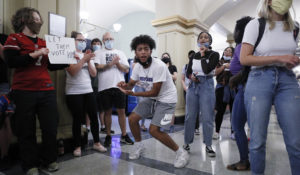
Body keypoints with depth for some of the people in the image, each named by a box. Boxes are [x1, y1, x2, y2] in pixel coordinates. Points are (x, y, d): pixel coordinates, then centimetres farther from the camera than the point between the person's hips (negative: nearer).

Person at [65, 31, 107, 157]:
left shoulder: (88, 55, 15)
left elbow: (94, 74, 7)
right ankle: (77, 146, 14)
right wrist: (84, 59, -16)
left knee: (94, 117, 4)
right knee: (77, 119, 0)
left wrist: (89, 61, -6)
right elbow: (72, 72, -15)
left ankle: (96, 143, 17)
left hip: (88, 91, 5)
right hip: (74, 93, -5)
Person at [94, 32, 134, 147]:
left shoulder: (120, 53, 15)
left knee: (121, 111, 4)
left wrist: (117, 63, -8)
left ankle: (124, 135, 17)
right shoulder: (98, 53, 10)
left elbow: (126, 69, 6)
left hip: (119, 85, 1)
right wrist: (112, 63, -10)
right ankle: (108, 136, 20)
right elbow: (98, 67, -6)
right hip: (104, 86, -1)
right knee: (107, 112, 7)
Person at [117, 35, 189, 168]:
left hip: (166, 99, -7)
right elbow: (131, 84, 3)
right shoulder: (137, 67, -5)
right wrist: (124, 85, -21)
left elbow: (155, 92, -25)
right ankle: (139, 145, 28)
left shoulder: (159, 66, -27)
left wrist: (133, 93, -28)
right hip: (151, 98, 7)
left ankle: (181, 153, 5)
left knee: (154, 130, -15)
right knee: (132, 119, 2)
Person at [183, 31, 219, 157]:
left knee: (207, 117, -1)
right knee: (190, 116, 7)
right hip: (193, 86, 4)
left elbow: (207, 69, -17)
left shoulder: (214, 55, -2)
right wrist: (191, 77, -9)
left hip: (206, 86, -3)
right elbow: (188, 72, 13)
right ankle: (187, 142, 21)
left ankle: (208, 145, 14)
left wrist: (202, 55, -6)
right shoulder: (194, 56, 11)